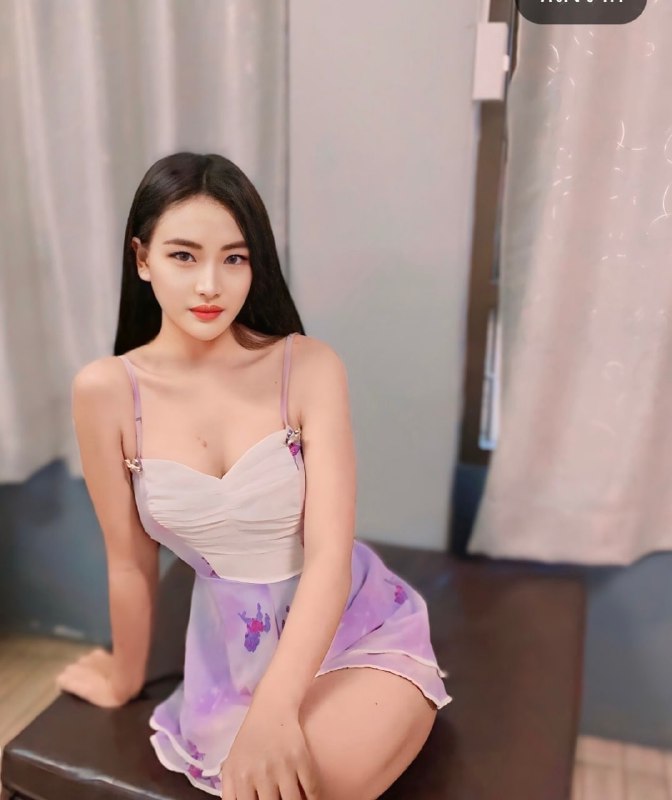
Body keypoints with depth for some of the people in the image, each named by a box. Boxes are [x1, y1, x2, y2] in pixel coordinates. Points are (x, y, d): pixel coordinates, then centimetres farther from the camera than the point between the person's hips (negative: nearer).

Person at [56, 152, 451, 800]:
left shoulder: (309, 366, -15)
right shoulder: (106, 390, -12)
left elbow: (329, 555, -19)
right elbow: (131, 563, -1)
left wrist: (274, 710, -31)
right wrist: (125, 680, 11)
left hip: (359, 628, -1)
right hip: (236, 648, 2)